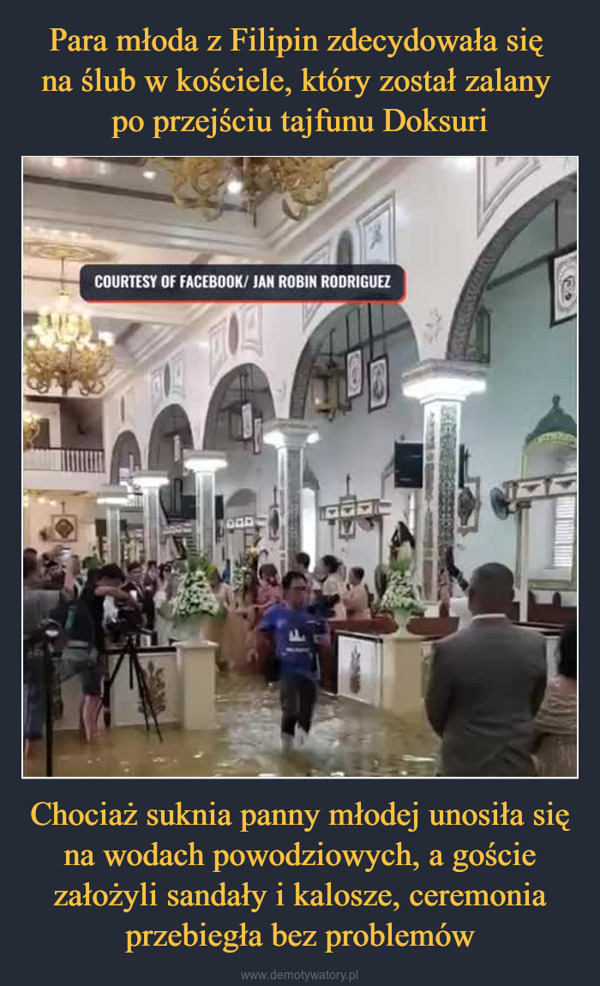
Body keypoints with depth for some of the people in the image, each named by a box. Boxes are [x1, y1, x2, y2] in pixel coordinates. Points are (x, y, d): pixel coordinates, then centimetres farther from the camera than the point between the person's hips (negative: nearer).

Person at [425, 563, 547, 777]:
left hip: (466, 762, -2)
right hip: (516, 762, 3)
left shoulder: (448, 649, -18)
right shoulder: (536, 644, -8)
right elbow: (535, 704, 6)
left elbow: (435, 713, -3)